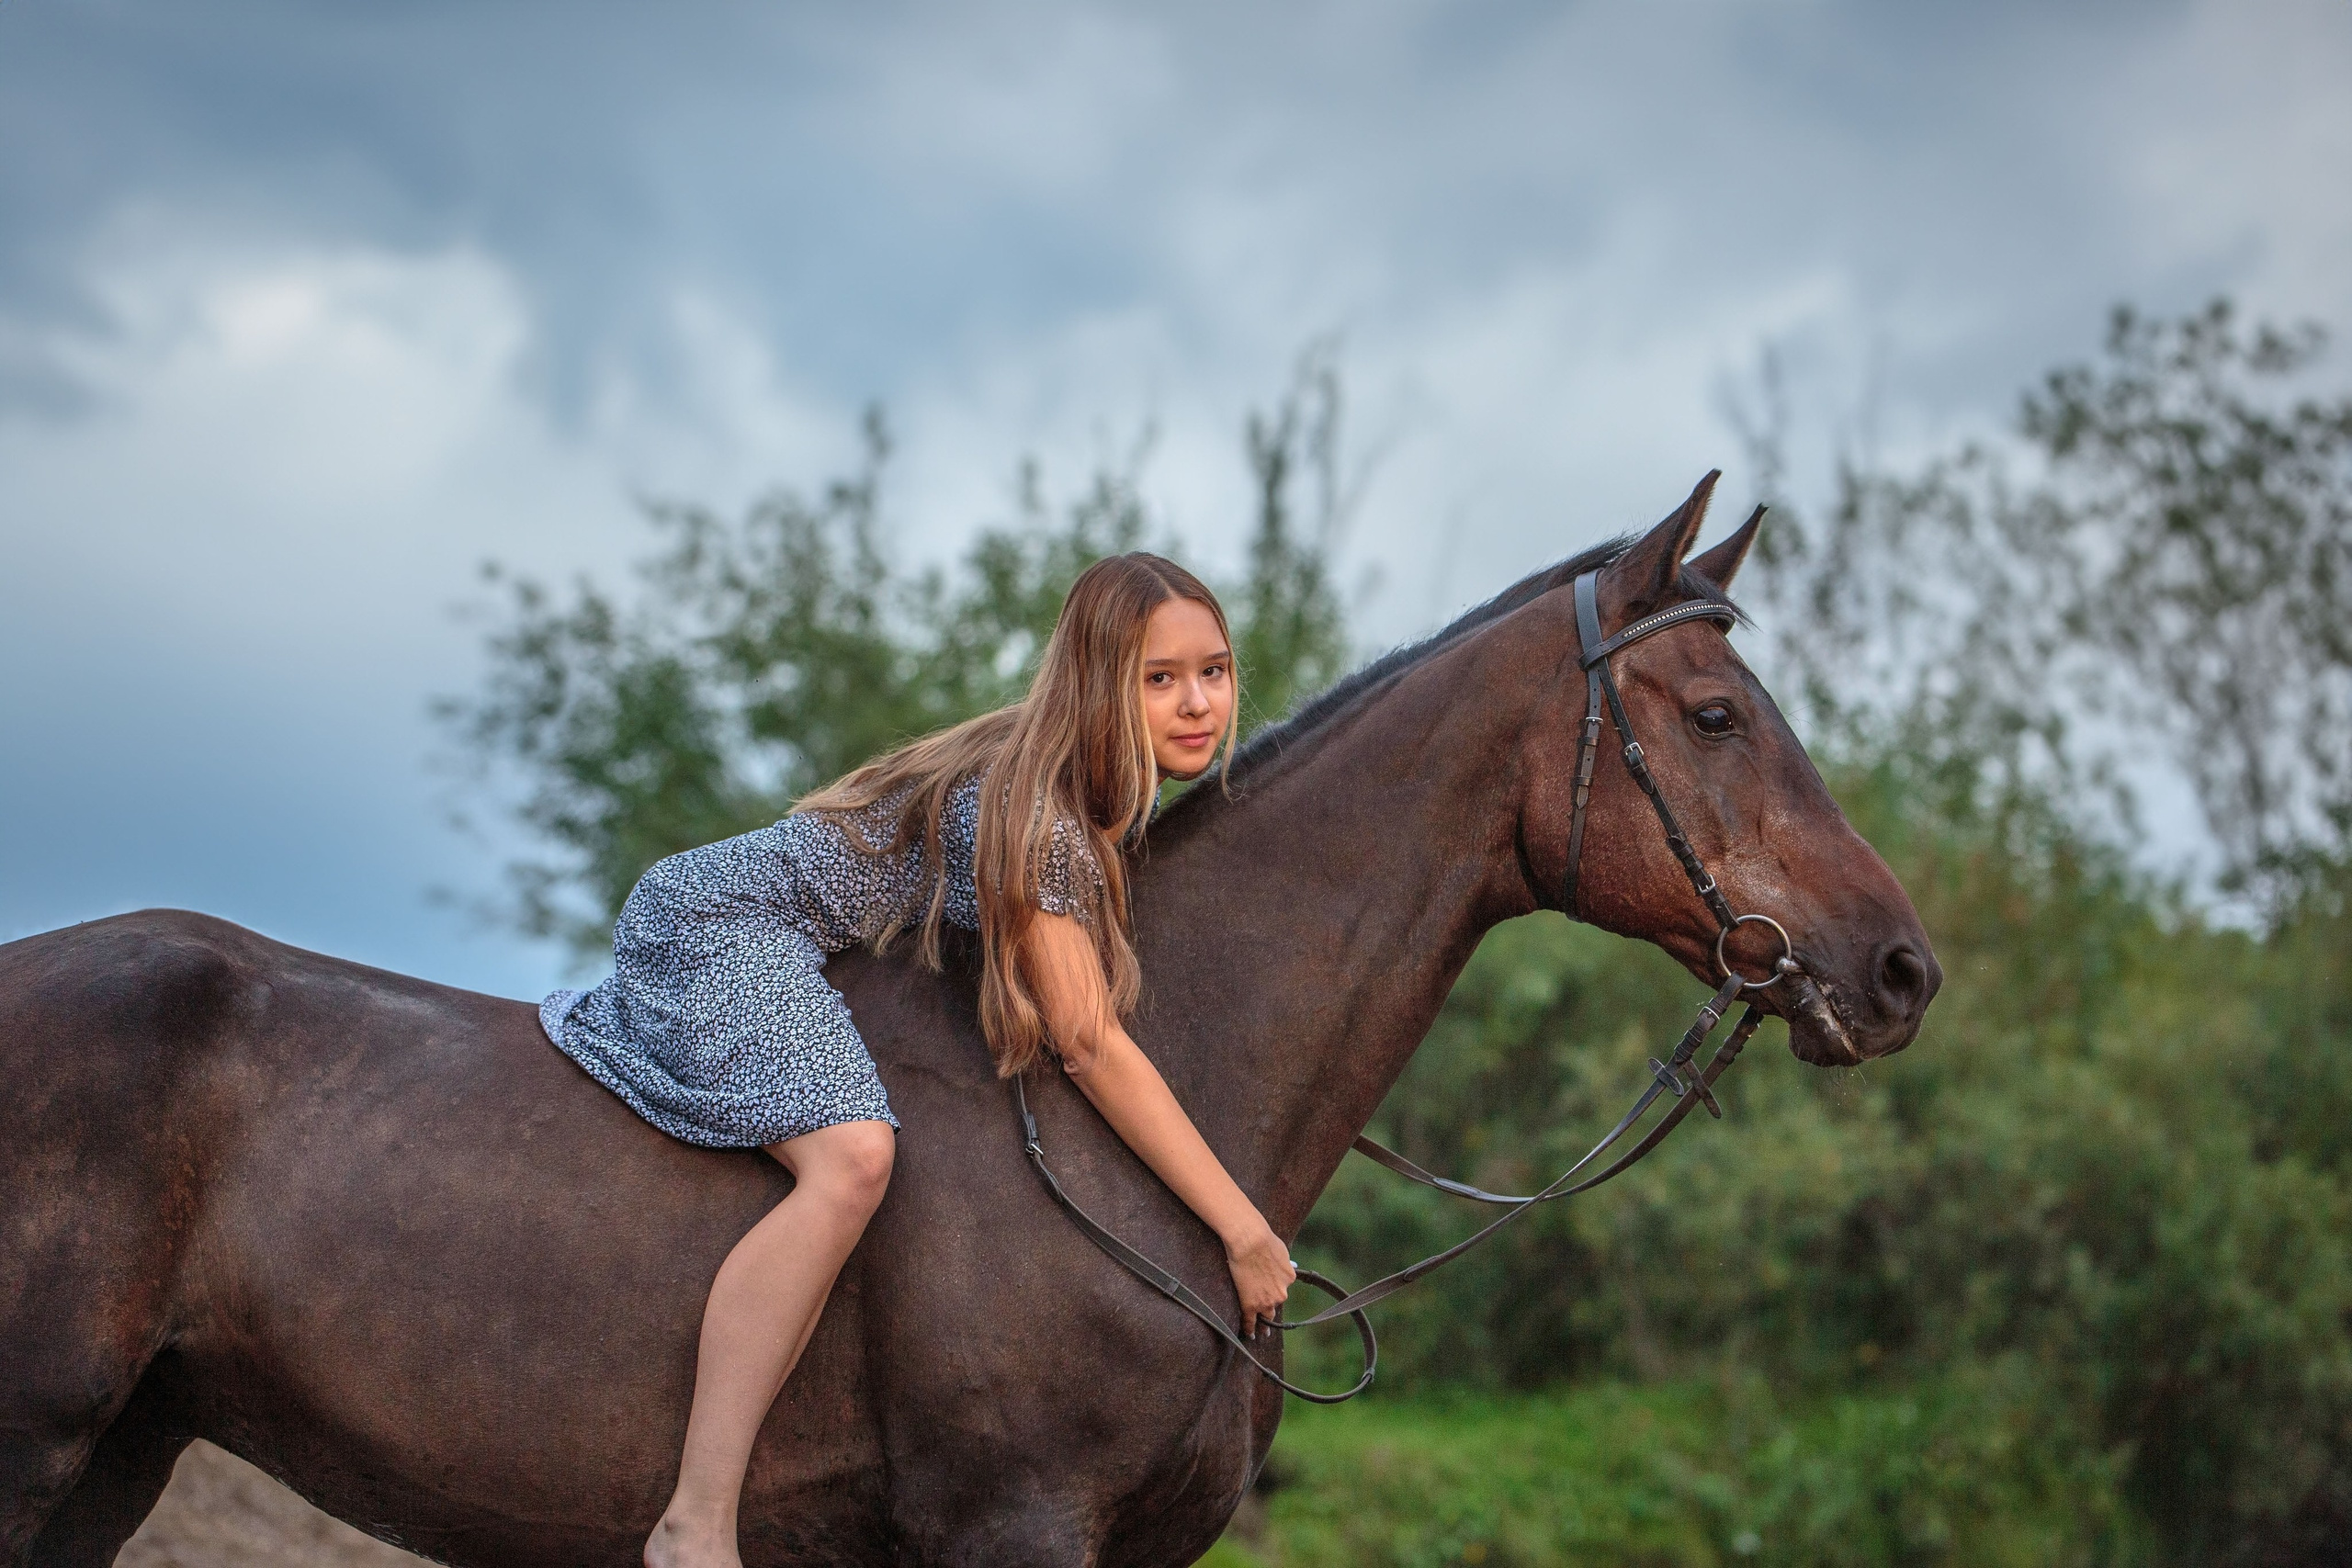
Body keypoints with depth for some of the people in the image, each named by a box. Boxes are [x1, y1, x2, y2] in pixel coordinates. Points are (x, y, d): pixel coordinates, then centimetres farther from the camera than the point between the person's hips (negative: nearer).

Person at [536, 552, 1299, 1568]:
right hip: (725, 924, -10)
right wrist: (1246, 1232, -26)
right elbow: (1092, 1048, -28)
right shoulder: (1032, 812, -27)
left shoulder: (1116, 788, 1)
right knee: (852, 1156, -34)